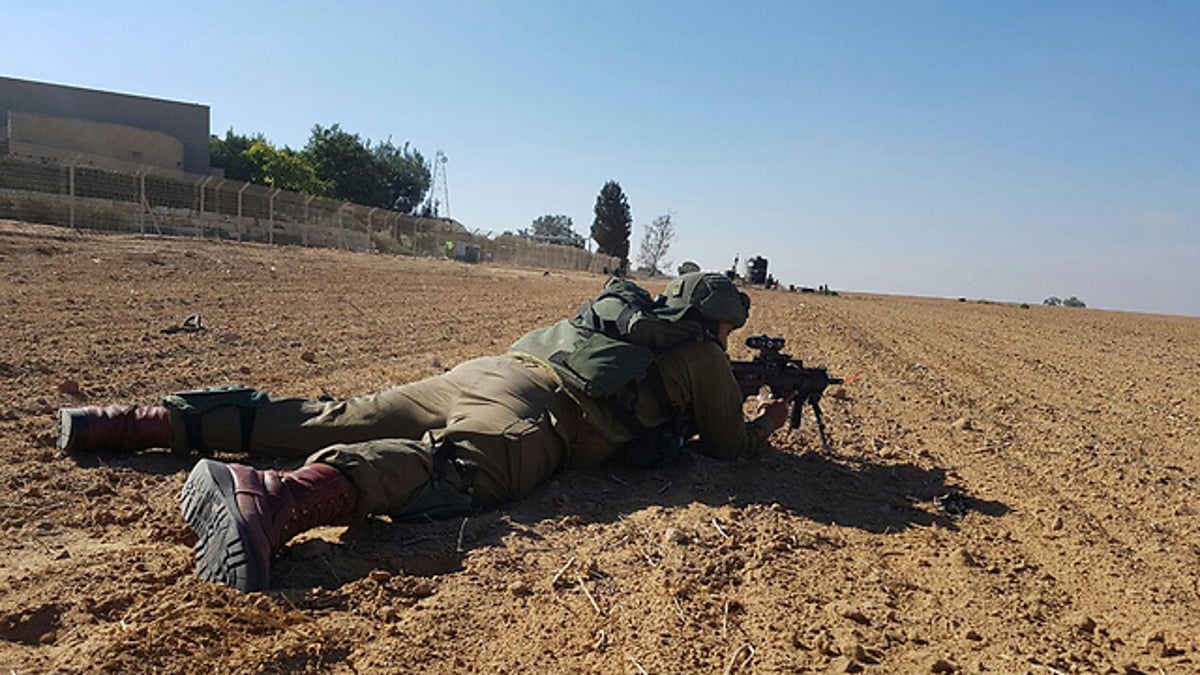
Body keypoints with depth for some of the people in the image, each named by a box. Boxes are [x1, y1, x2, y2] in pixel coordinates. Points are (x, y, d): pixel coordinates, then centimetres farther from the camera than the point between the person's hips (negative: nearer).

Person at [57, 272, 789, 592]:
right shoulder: (705, 357, 15)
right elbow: (729, 444, 24)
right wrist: (768, 419, 44)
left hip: (487, 370, 7)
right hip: (532, 411, -7)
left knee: (331, 420, 1)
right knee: (450, 469, -32)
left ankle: (135, 422, -1)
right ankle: (266, 499, -58)